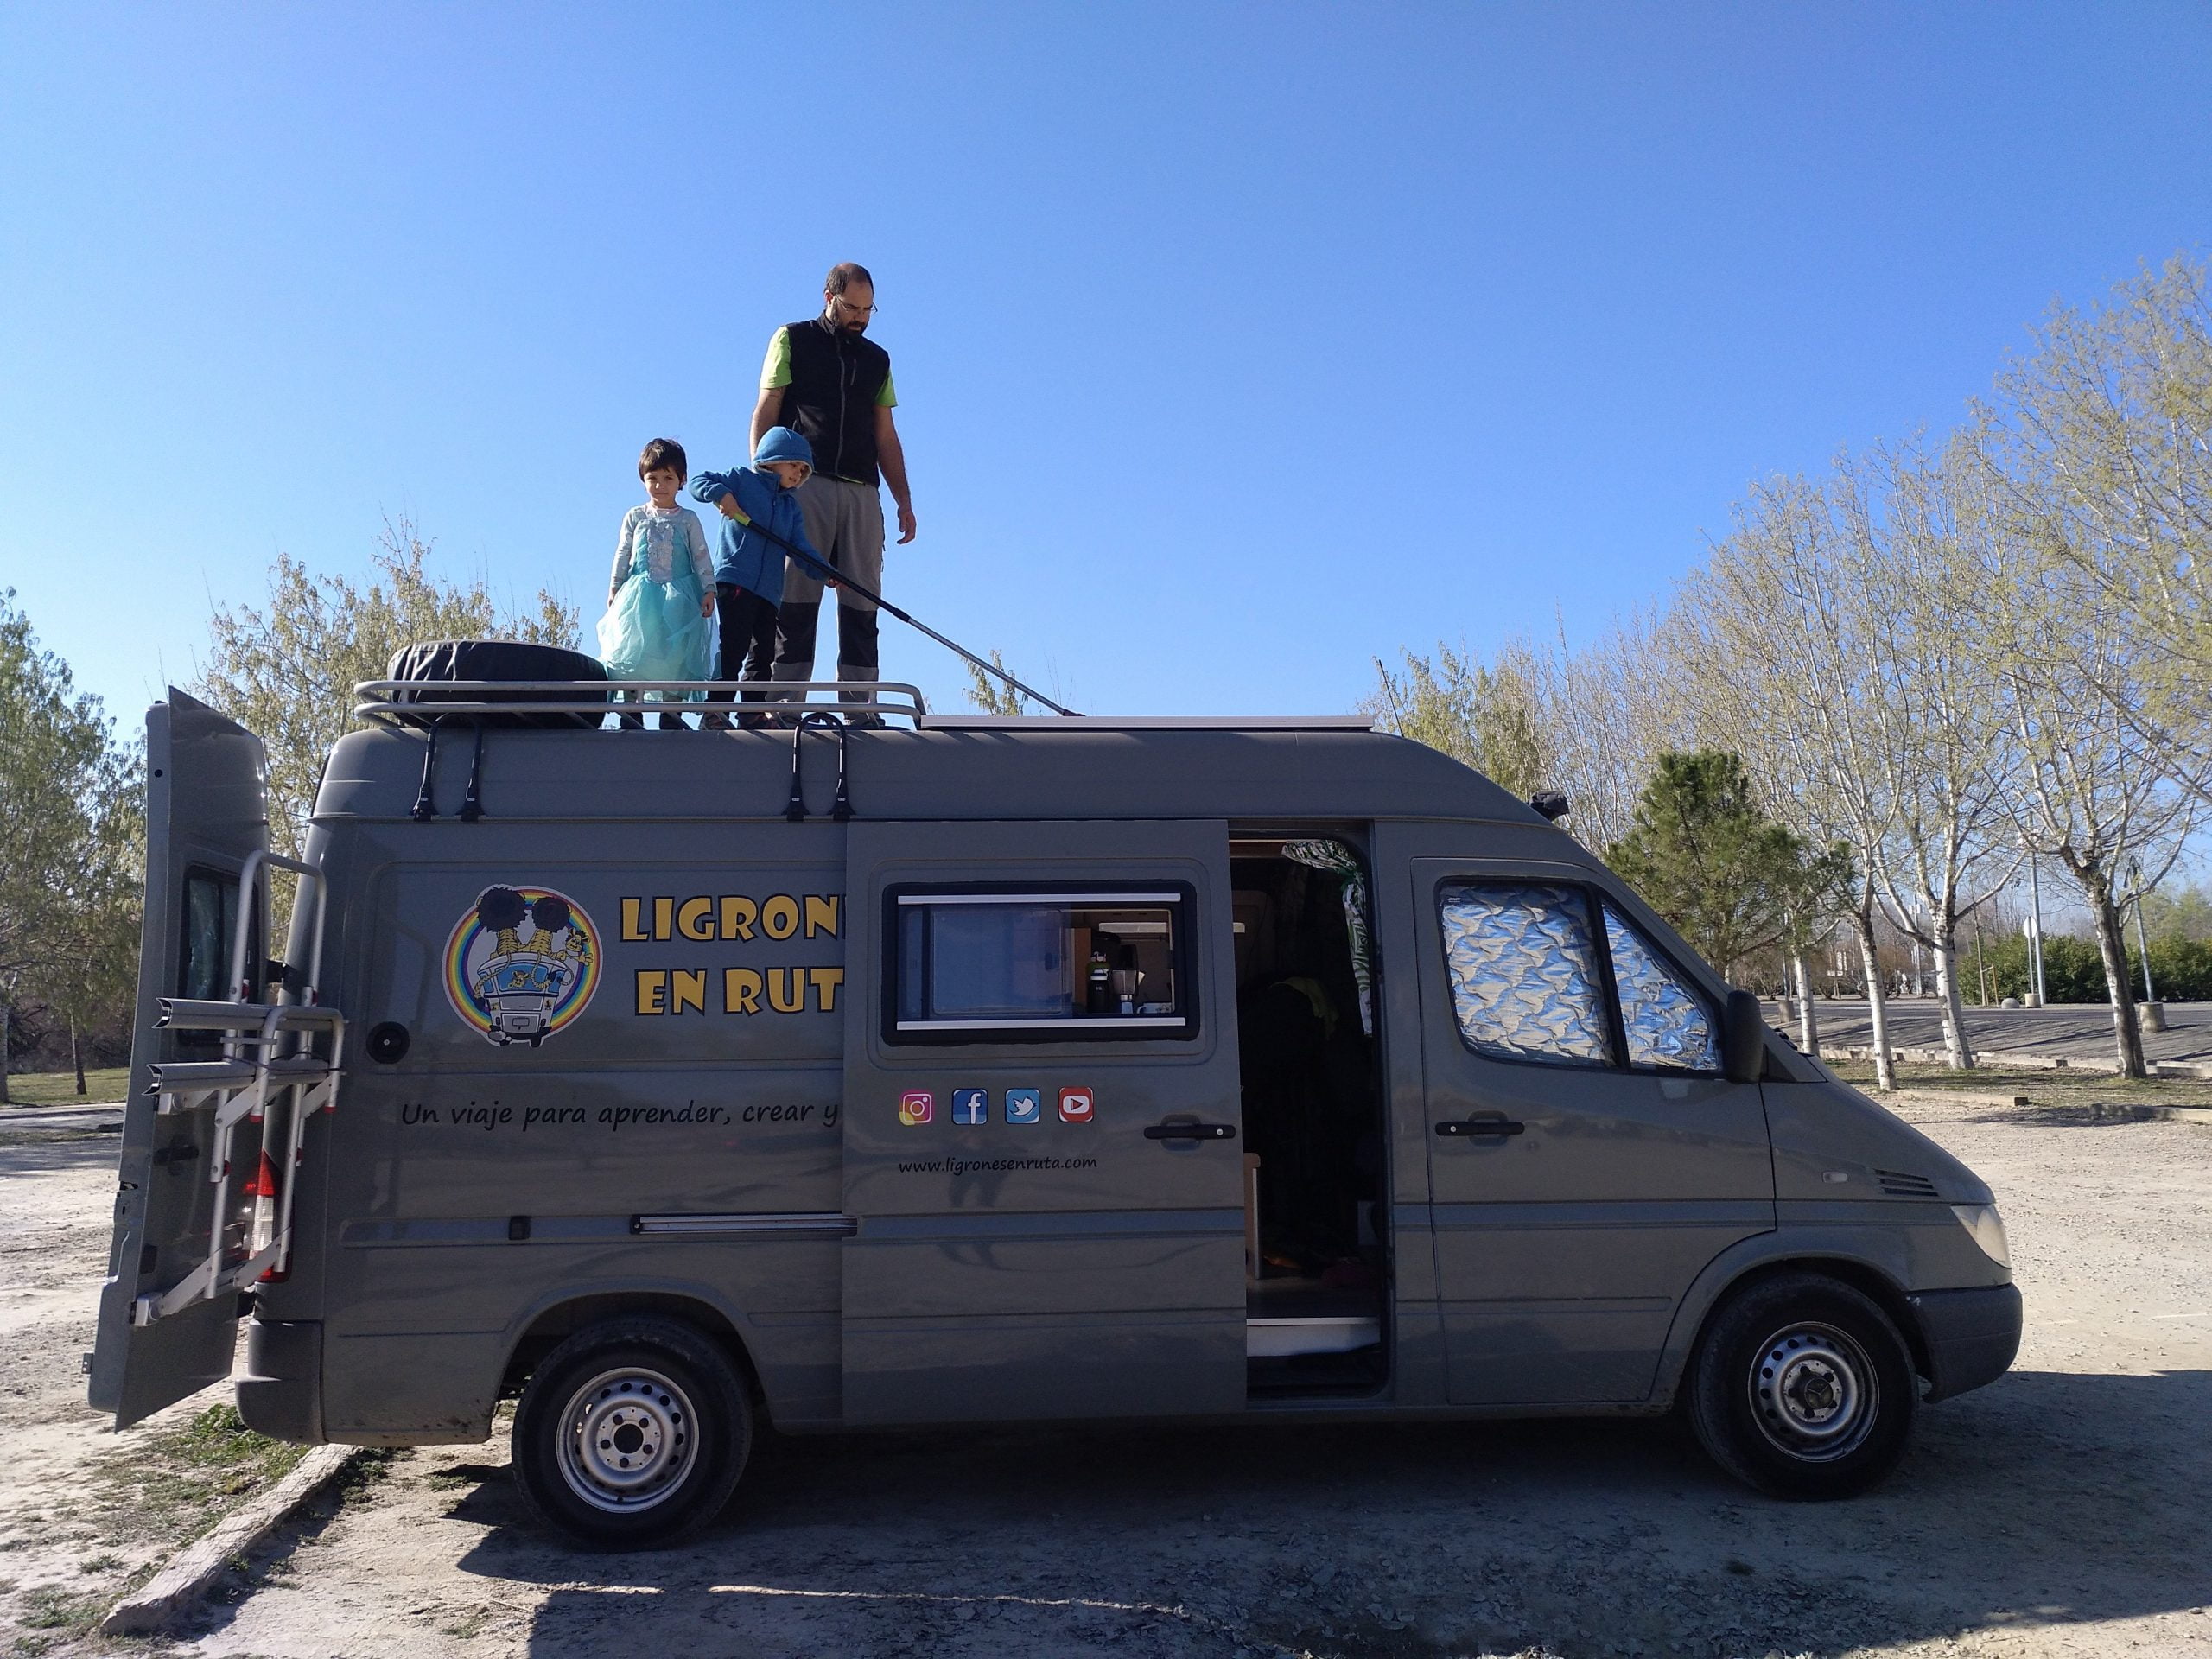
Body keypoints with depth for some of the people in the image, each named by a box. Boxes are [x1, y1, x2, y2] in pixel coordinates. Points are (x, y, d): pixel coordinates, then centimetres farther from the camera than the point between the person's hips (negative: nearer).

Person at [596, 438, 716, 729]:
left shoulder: (688, 519, 6)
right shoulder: (634, 517, 9)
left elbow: (701, 557, 4)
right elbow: (622, 554, 9)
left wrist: (708, 590, -4)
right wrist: (614, 588, 3)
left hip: (679, 595, -1)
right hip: (639, 594, 1)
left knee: (674, 654, -3)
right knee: (632, 650, -3)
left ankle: (669, 711, 3)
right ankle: (631, 710, 2)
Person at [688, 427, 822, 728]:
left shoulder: (791, 506, 21)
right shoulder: (743, 479, 6)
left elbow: (801, 547, 11)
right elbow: (698, 482, 2)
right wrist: (721, 494, -18)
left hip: (769, 590, 7)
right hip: (734, 580, -7)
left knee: (764, 652, 7)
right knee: (734, 647, -12)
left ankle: (752, 713, 13)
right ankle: (714, 712, -9)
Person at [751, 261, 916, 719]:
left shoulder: (877, 359, 23)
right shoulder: (793, 339, 12)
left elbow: (886, 435, 21)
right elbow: (766, 413, 6)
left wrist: (904, 501, 11)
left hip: (862, 492, 4)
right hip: (804, 483, -4)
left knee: (862, 604, -3)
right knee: (796, 601, -9)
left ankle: (860, 708, -4)